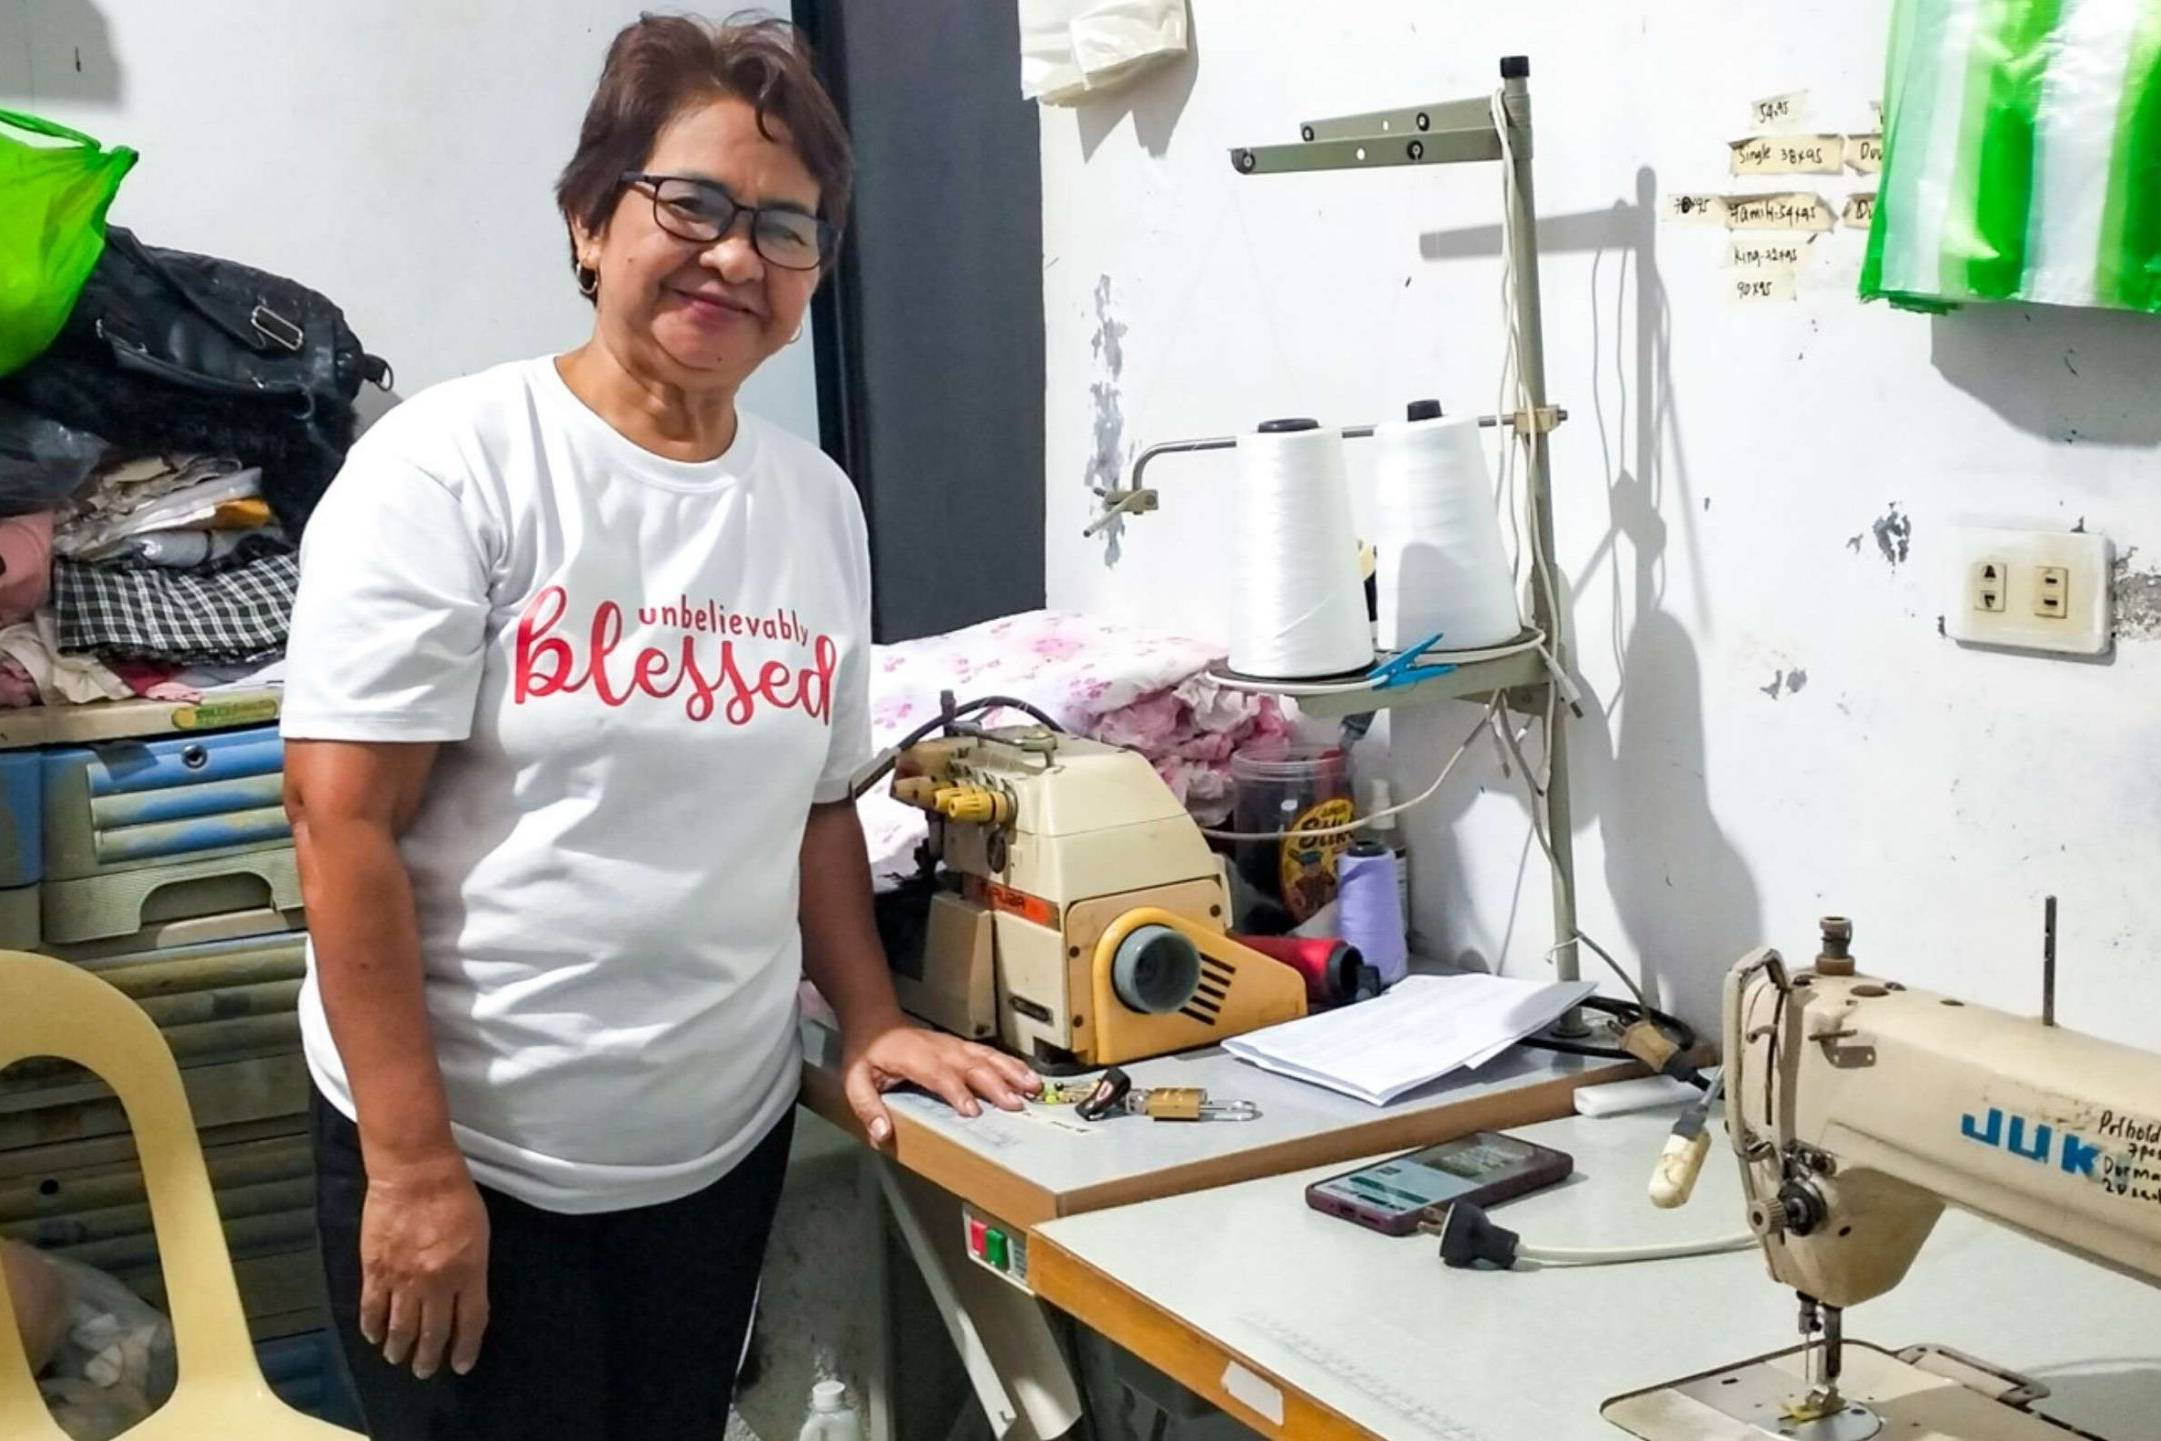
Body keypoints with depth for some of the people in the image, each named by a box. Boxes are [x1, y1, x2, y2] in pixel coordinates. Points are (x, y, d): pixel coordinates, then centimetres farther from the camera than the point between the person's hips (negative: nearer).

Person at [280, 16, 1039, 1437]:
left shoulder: (819, 501, 5)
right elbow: (344, 821, -15)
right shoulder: (452, 466, -12)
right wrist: (413, 1165, -17)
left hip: (727, 1143, 5)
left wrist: (872, 1021, 5)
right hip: (476, 1156, -5)